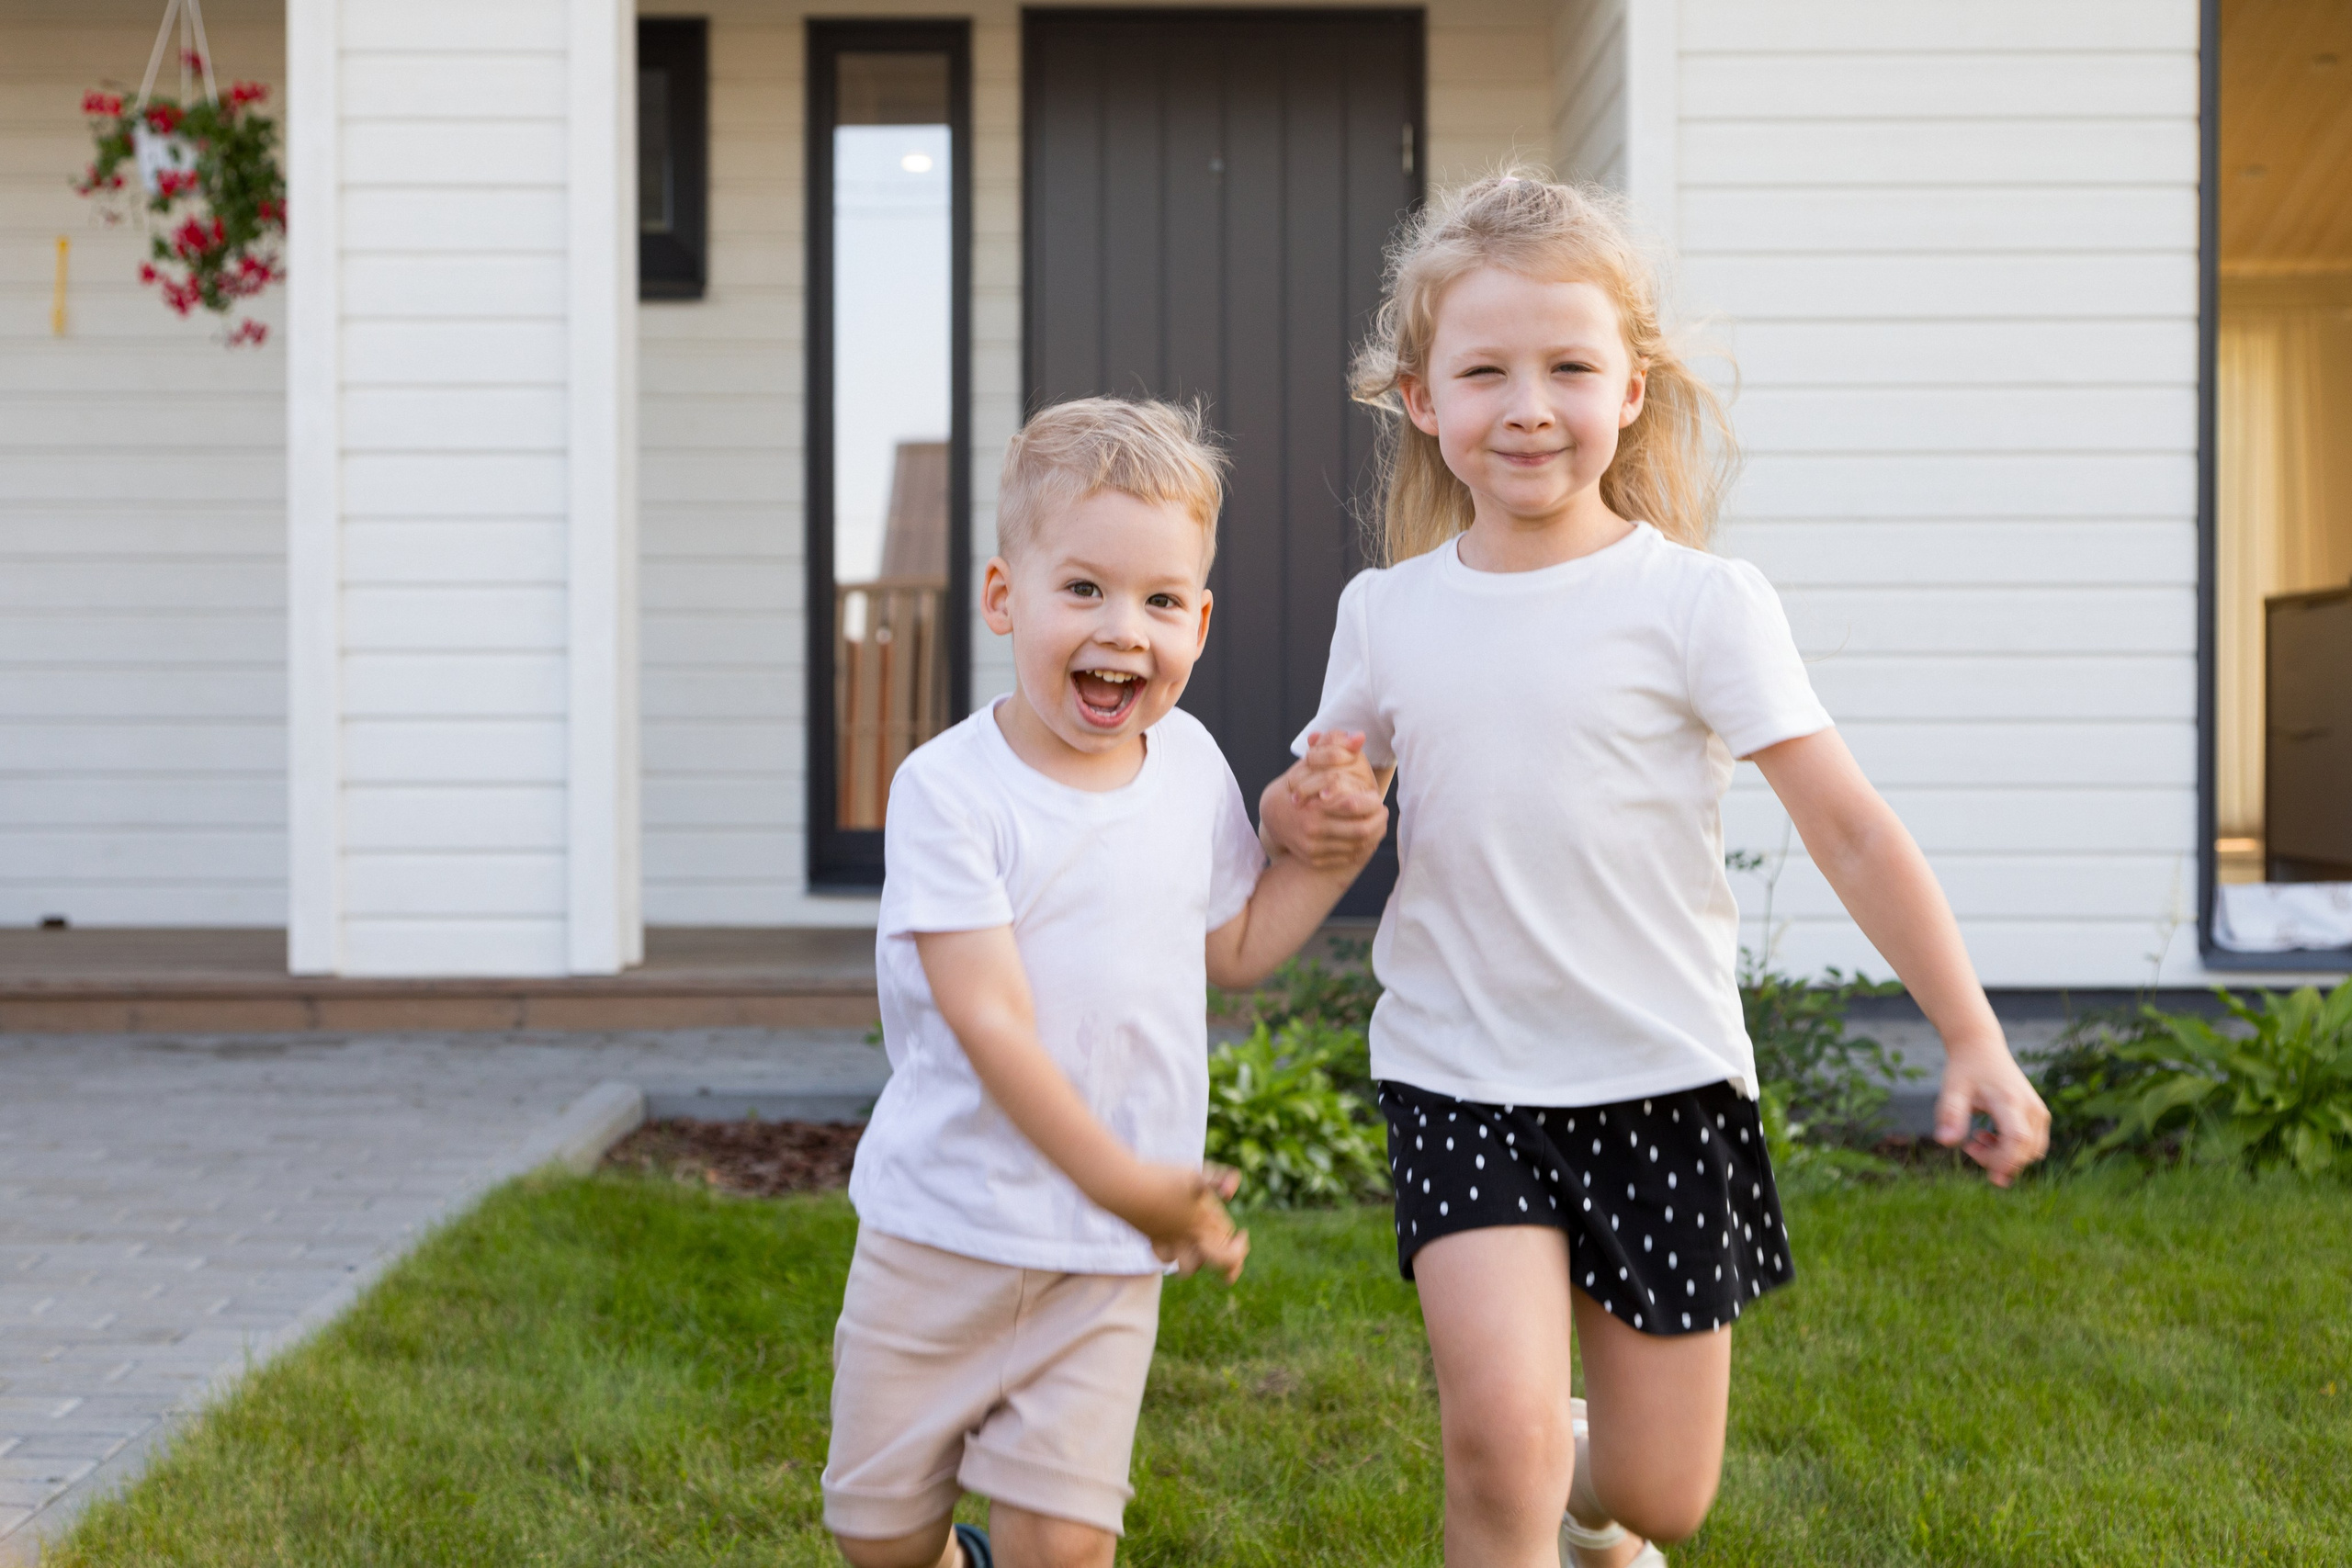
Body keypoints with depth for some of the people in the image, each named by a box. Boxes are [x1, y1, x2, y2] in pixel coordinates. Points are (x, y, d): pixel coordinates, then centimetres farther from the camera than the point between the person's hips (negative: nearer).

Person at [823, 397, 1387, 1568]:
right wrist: (1124, 1181, -21)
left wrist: (1325, 856, 2)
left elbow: (1232, 948, 18)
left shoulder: (1189, 763, 2)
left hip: (1112, 1254, 3)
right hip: (945, 1224, -2)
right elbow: (989, 1020, -20)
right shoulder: (948, 789, -15)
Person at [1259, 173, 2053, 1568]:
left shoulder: (1699, 603, -9)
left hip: (1660, 1083, -1)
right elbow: (1331, 809, 15)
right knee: (1498, 1431, -18)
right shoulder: (1386, 615, 2)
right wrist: (1302, 813, -10)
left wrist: (1973, 1038, -13)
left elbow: (1850, 828, -8)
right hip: (1460, 1083, 1)